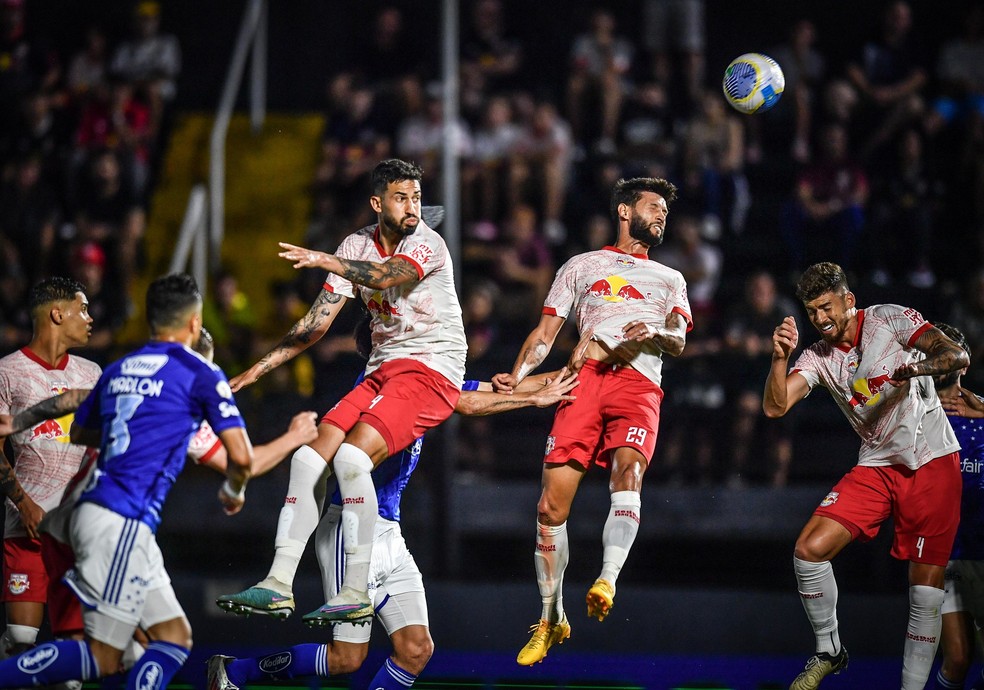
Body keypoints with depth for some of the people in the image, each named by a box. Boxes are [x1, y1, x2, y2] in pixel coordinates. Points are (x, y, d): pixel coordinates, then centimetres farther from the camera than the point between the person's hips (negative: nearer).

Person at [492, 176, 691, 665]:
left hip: (640, 384, 0)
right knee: (552, 504, -12)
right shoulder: (581, 267, 26)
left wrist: (654, 335, -10)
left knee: (628, 467, -32)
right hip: (586, 376, 0)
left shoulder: (670, 280, 30)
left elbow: (678, 342, 14)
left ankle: (607, 581, -45)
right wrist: (516, 376, 1)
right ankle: (551, 618, -1)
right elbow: (544, 335, 19)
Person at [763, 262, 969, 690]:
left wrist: (916, 368, -35)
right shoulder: (818, 357, 5)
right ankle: (828, 651, 6)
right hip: (876, 466, 4)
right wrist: (780, 357, -21)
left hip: (933, 462, -4)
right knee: (809, 550, -13)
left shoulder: (890, 319, -6)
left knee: (926, 589, -8)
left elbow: (957, 356, -16)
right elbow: (775, 407, -5)